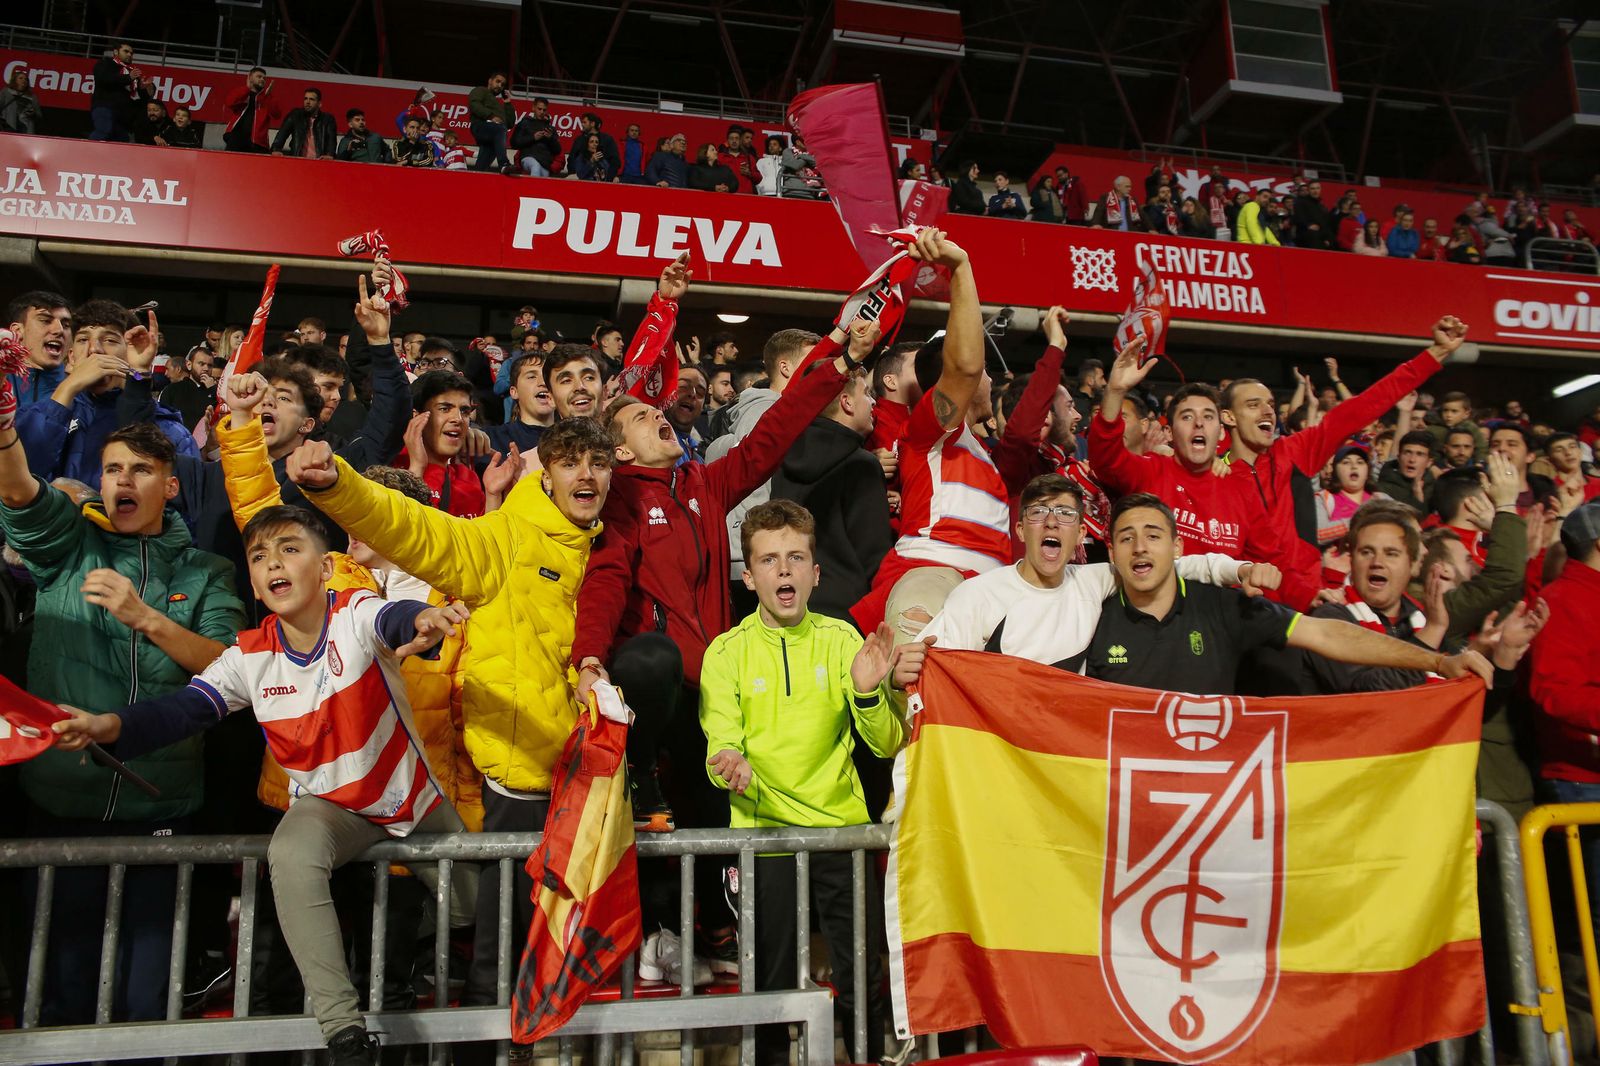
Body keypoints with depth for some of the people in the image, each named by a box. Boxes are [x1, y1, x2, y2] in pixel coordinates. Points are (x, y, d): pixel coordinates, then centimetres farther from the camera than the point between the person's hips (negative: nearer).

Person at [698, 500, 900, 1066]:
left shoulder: (841, 638, 2)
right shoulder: (727, 651, 0)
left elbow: (887, 746, -3)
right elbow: (721, 751, -6)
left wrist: (867, 693, -23)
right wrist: (732, 766, -29)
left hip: (843, 827, 1)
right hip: (764, 830, -1)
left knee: (863, 982, 6)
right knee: (771, 984, 7)